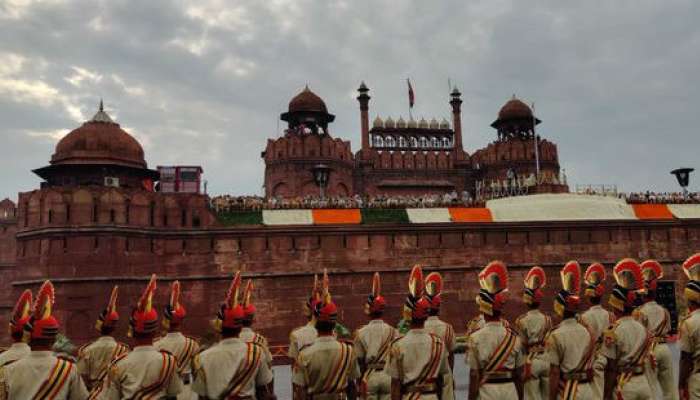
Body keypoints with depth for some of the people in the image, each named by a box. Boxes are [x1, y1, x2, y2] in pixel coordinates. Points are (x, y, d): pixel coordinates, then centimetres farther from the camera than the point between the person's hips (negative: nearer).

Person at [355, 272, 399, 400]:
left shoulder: (361, 332, -7)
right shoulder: (393, 331, -4)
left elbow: (359, 359, -3)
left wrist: (360, 380, 9)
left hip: (369, 376, -1)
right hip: (388, 375, 1)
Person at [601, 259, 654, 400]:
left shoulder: (613, 331, -16)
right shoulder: (643, 329, 3)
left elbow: (611, 368, -14)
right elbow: (645, 360, 9)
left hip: (624, 385, -6)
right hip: (643, 382, 6)